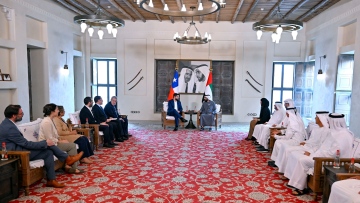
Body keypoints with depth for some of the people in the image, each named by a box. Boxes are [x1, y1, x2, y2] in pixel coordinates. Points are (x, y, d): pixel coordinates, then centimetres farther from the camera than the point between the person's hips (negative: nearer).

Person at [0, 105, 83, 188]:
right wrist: (45, 143, -11)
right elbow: (26, 144, -19)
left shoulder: (7, 123, 9)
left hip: (17, 150, 9)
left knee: (48, 152, -3)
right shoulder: (9, 128, -23)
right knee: (47, 144, -15)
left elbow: (23, 143, 13)